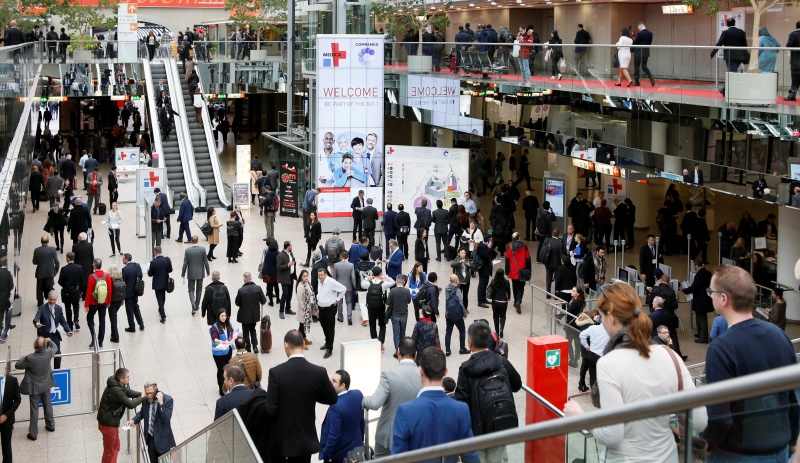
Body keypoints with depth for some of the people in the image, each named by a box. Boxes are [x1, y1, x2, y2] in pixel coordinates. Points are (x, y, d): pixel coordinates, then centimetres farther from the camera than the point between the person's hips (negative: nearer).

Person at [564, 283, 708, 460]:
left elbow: (611, 436, -21)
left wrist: (579, 416, -5)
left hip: (628, 458, -4)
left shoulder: (609, 364, -20)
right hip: (667, 456, 5)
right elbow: (700, 422, -5)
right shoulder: (669, 355, -7)